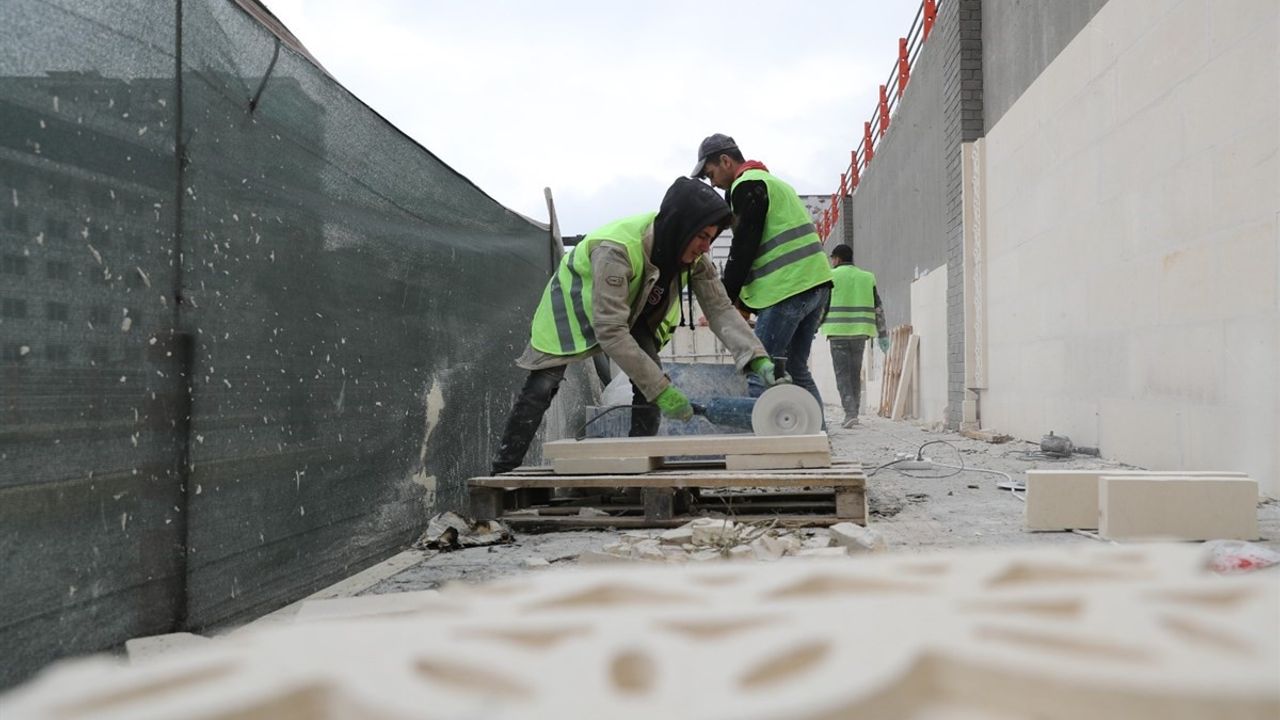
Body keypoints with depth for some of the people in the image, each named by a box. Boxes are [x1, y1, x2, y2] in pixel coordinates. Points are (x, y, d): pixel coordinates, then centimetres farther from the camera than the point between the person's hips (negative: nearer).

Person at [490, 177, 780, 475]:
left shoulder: (695, 255, -23)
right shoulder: (616, 249, -43)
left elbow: (721, 309, -21)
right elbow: (609, 330, -44)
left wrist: (757, 358, -36)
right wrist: (661, 388, -45)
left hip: (632, 309, 6)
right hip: (575, 302, -5)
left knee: (650, 377, -13)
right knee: (543, 386, -13)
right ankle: (503, 470, -4)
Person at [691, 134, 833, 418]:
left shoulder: (746, 186, -5)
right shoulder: (771, 181, 26)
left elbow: (743, 248, -11)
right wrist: (743, 301, 20)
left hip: (789, 288, -10)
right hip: (815, 282, 10)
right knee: (796, 370, 13)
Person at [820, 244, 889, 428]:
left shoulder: (831, 276, 0)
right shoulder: (867, 277, 12)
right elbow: (878, 308, 12)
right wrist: (882, 335, 16)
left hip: (838, 332, -3)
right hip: (860, 332, 4)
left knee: (843, 374, -2)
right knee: (855, 374, 12)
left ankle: (850, 412, -14)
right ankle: (853, 412, 14)